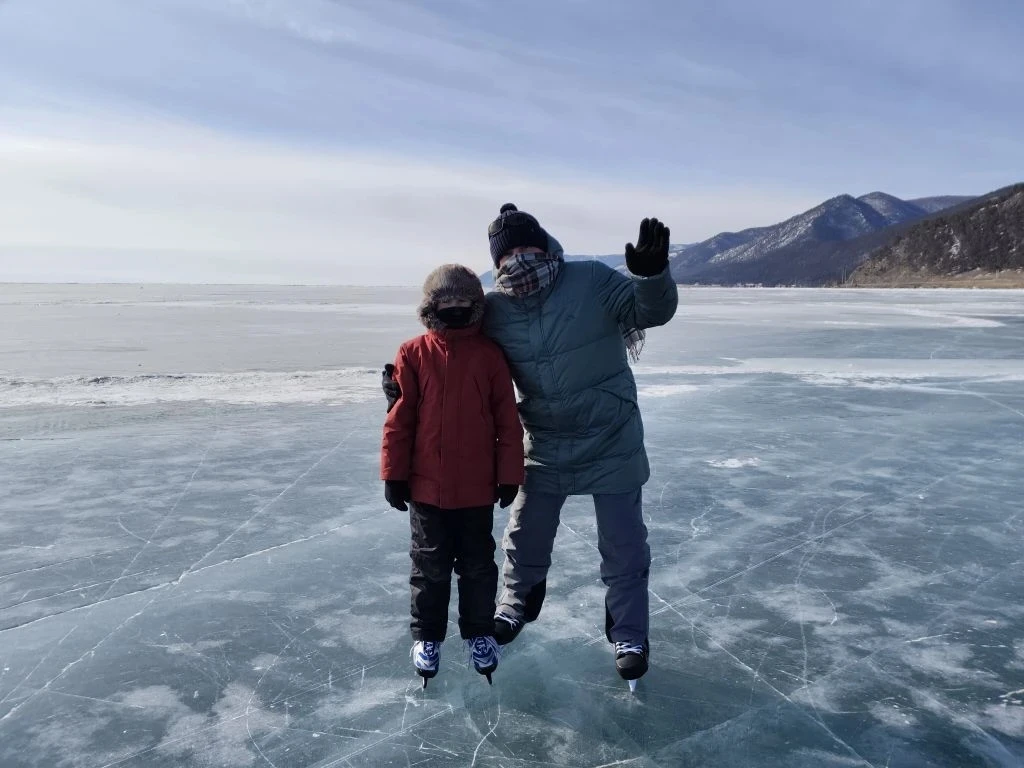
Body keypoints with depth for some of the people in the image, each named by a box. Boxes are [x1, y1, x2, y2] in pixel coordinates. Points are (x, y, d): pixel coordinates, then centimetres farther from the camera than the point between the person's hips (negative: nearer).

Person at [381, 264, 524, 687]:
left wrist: (509, 475, -2)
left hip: (477, 488, 1)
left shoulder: (489, 355, -2)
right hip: (426, 487, 0)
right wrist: (394, 474, -4)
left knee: (478, 566, 15)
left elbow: (507, 420, -1)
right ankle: (427, 636, 31)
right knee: (430, 567, 14)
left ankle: (479, 632, 33)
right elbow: (399, 419, -3)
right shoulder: (413, 354, -4)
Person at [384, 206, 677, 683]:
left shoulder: (592, 282, -16)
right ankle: (518, 604, 48)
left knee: (623, 545, 9)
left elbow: (653, 311, -15)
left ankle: (629, 636, 31)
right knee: (525, 536, 19)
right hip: (545, 446, 3)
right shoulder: (495, 311, -8)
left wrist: (652, 273, -37)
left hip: (612, 443, -2)